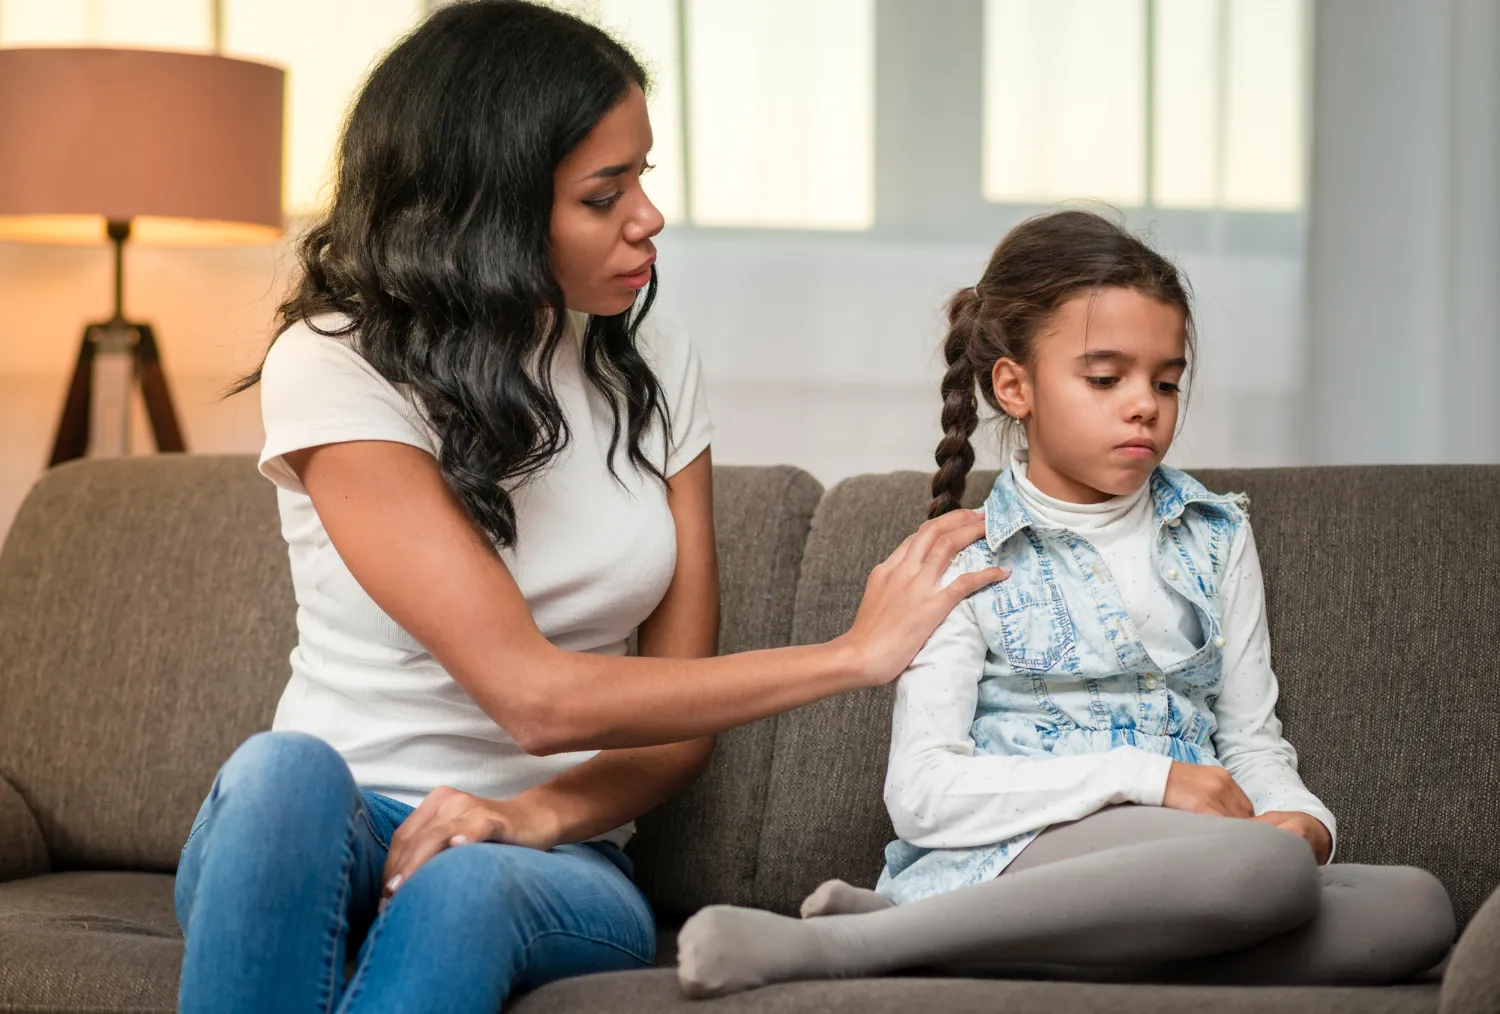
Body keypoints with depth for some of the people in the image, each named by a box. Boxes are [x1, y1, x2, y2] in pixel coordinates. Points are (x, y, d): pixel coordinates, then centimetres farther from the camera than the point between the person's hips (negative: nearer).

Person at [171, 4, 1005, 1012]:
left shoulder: (656, 373, 7)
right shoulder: (335, 369, -12)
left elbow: (679, 720, 6)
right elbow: (534, 696, -20)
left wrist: (536, 816, -16)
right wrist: (855, 653, -16)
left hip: (556, 859, 2)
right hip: (328, 849, -2)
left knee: (463, 889, -35)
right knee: (286, 773, -37)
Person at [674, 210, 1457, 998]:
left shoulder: (1217, 538, 19)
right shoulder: (966, 564, 3)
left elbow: (1252, 739, 20)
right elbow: (921, 794, -8)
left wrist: (1298, 815, -6)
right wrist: (1146, 777, -15)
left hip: (1186, 854, 6)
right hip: (1018, 846, -6)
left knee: (1416, 907, -25)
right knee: (1267, 869, -35)